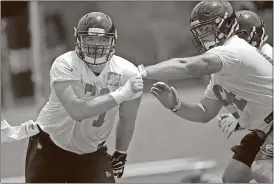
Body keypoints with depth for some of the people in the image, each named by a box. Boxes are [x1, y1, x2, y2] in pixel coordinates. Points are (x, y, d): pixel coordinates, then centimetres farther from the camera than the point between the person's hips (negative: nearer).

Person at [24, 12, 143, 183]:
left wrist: (121, 154, 13)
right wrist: (121, 94, -40)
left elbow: (127, 119, 1)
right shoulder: (65, 65, -26)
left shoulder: (127, 74, -16)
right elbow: (77, 110, -40)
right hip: (50, 145, -2)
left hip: (92, 153, 2)